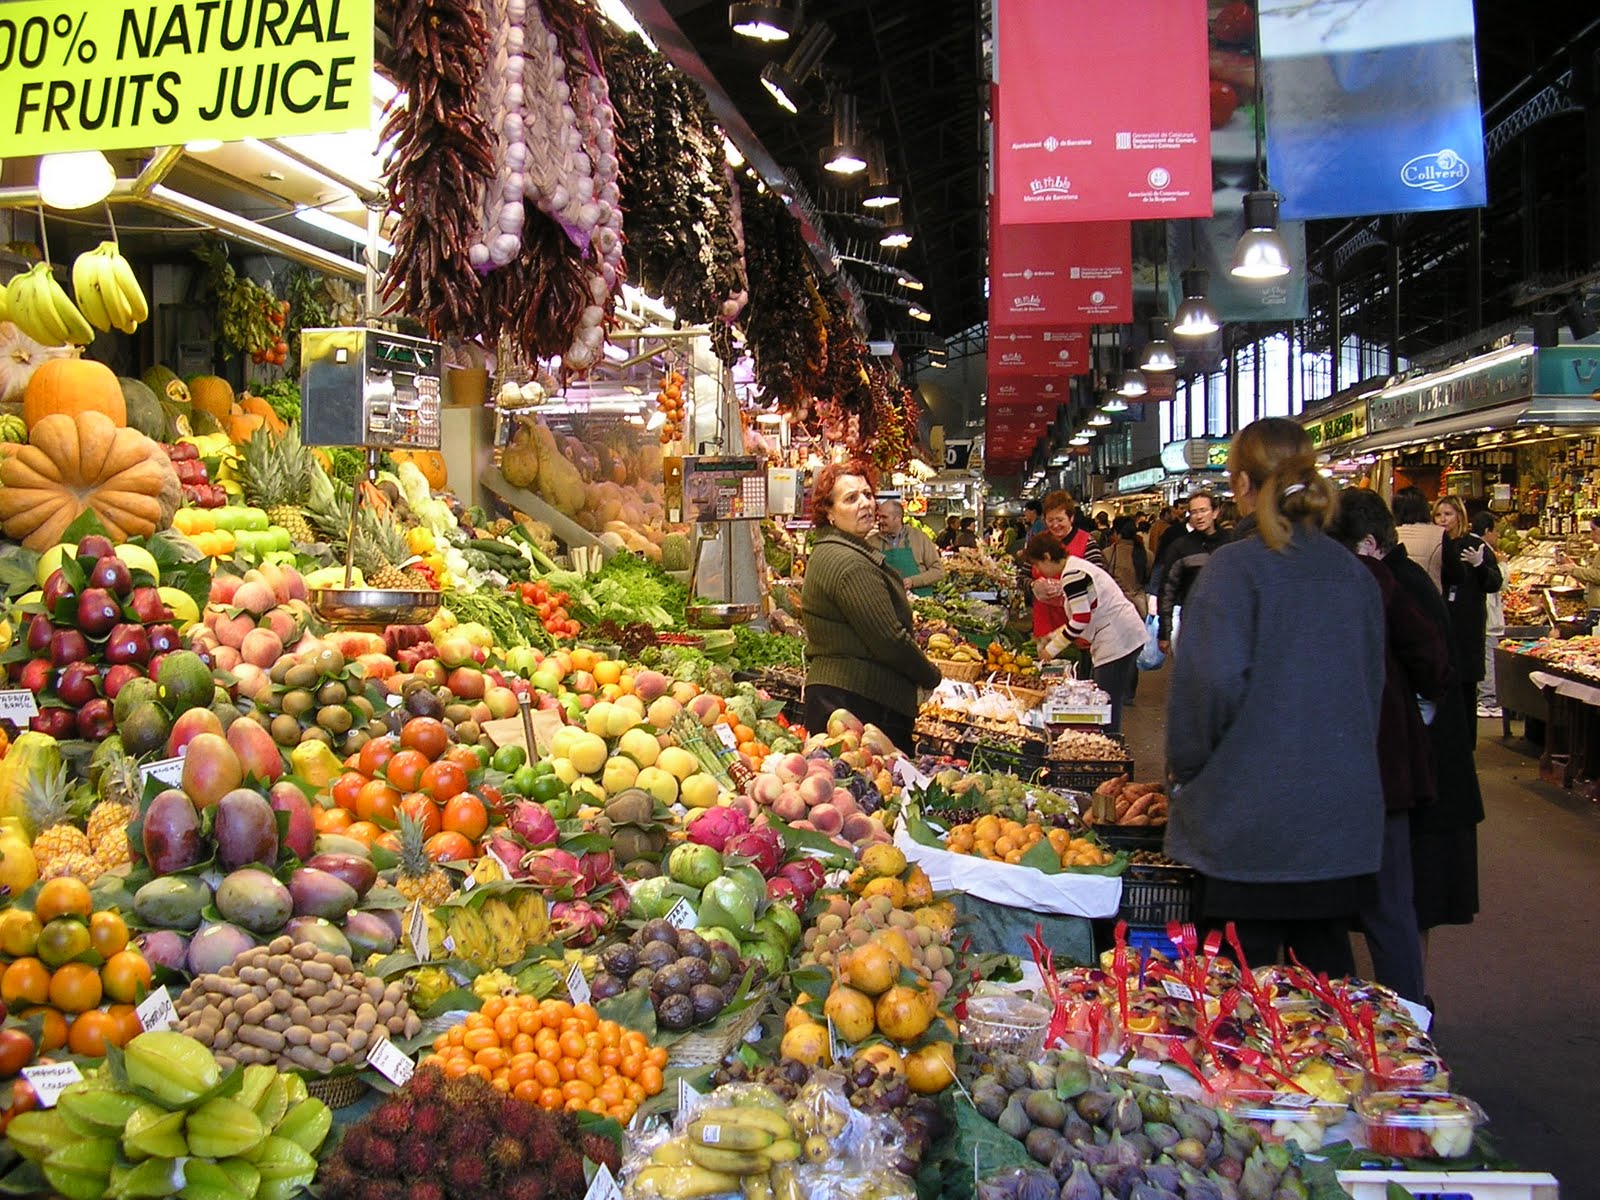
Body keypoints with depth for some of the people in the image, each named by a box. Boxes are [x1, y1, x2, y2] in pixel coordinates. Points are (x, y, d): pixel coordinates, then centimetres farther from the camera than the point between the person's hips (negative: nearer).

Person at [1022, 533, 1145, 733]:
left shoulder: (1072, 575, -15)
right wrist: (1053, 635, 15)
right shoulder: (1076, 566, 17)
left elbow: (1081, 621, -18)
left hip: (1117, 641, -10)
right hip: (1126, 636, 10)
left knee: (1107, 711, -6)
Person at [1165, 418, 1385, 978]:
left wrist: (1184, 770, -7)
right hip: (1342, 819, 6)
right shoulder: (1355, 573, 7)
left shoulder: (1236, 566, -13)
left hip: (1251, 819, -6)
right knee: (1326, 962, 18)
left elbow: (1214, 681, -22)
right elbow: (1372, 685, 16)